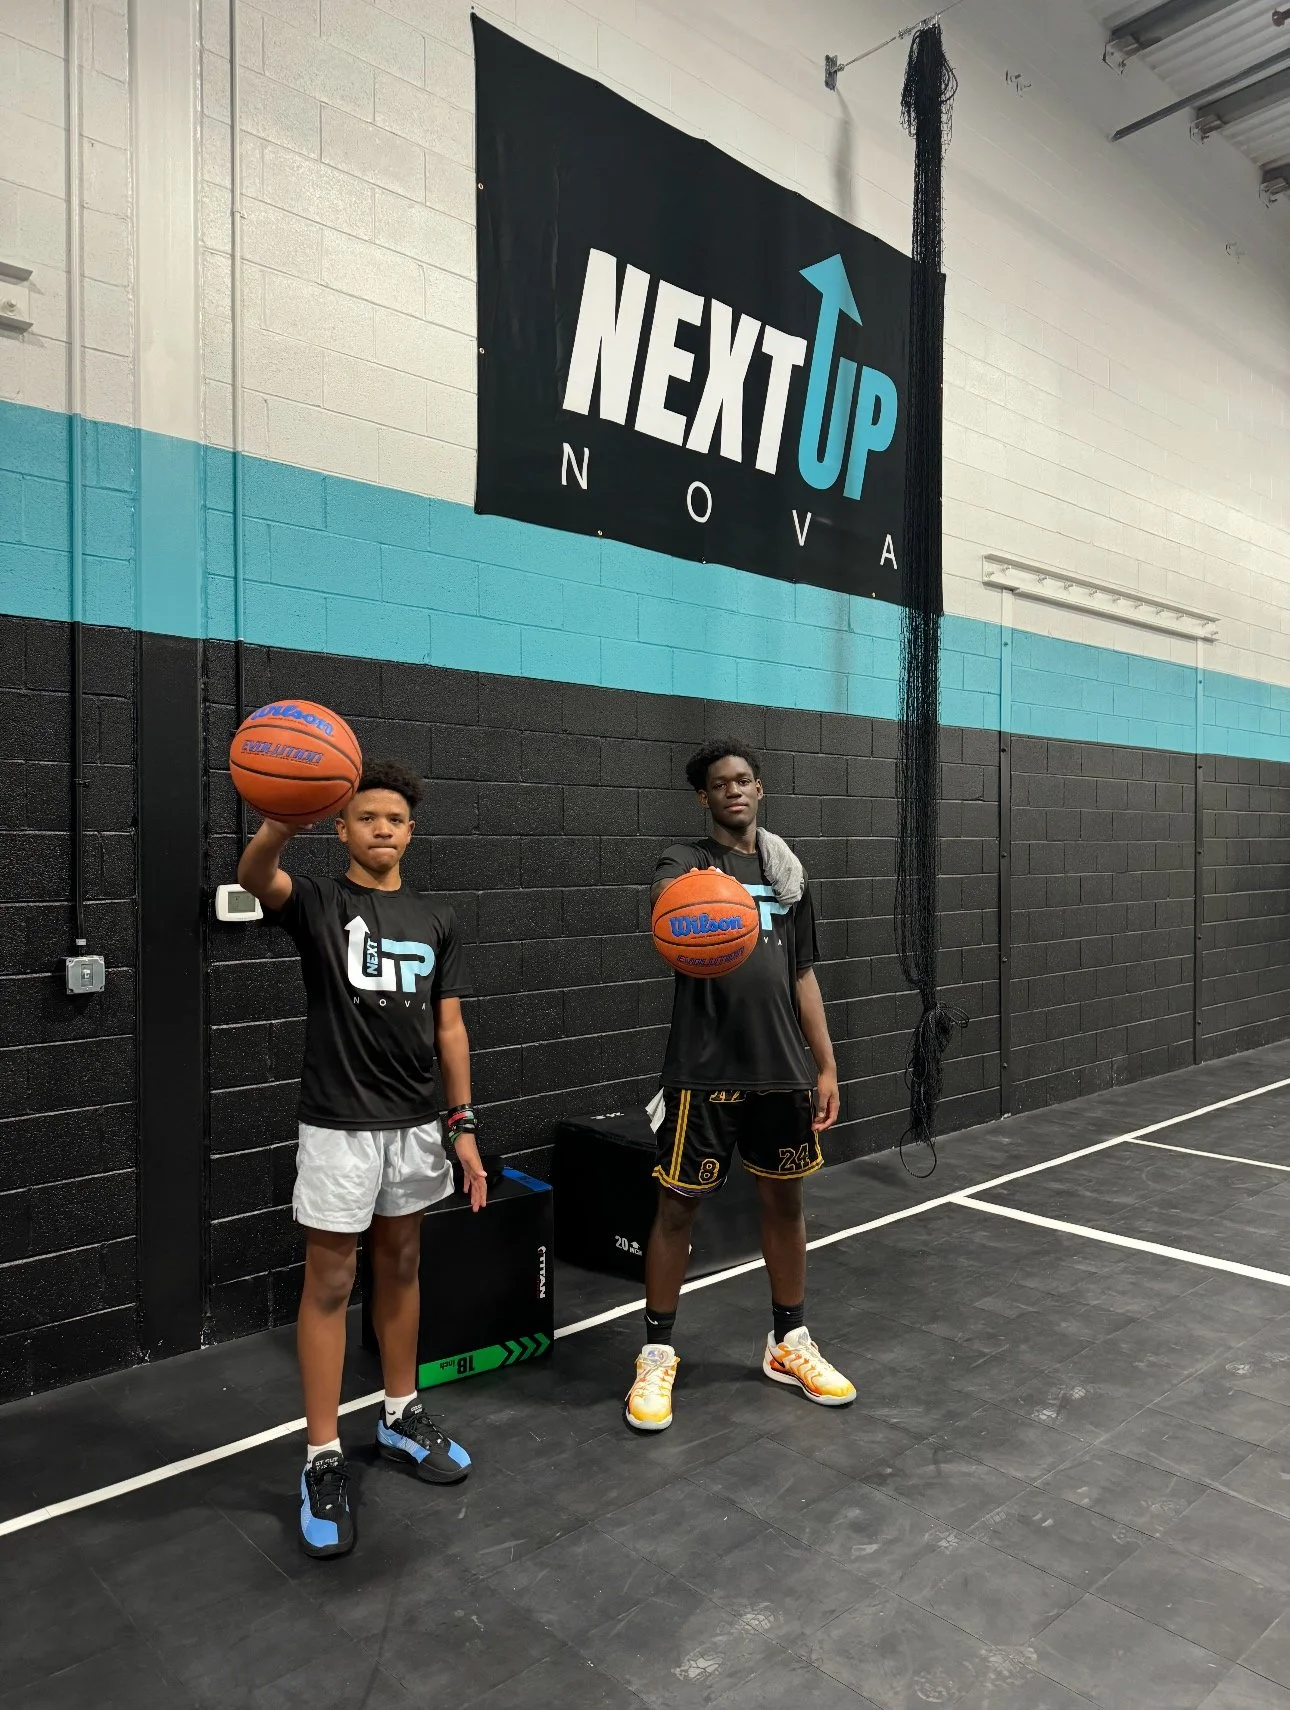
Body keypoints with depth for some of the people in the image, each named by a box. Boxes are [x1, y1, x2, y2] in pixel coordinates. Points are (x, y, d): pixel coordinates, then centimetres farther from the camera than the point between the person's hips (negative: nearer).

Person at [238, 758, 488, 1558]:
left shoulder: (438, 919, 6)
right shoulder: (317, 902, -6)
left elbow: (450, 1027, 7)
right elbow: (253, 877, -30)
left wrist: (464, 1123, 3)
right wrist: (281, 824, -52)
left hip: (415, 1123, 4)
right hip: (338, 1126, -4)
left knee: (401, 1266, 17)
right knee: (330, 1282, 3)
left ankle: (401, 1415, 33)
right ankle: (324, 1459, 15)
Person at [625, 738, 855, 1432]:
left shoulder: (787, 870, 11)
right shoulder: (686, 859, -4)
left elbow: (802, 976, 14)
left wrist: (826, 1065, 10)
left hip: (782, 1068, 5)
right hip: (705, 1069, -4)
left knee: (784, 1200, 14)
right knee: (678, 1206, 3)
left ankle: (789, 1343, 32)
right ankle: (656, 1354, 20)